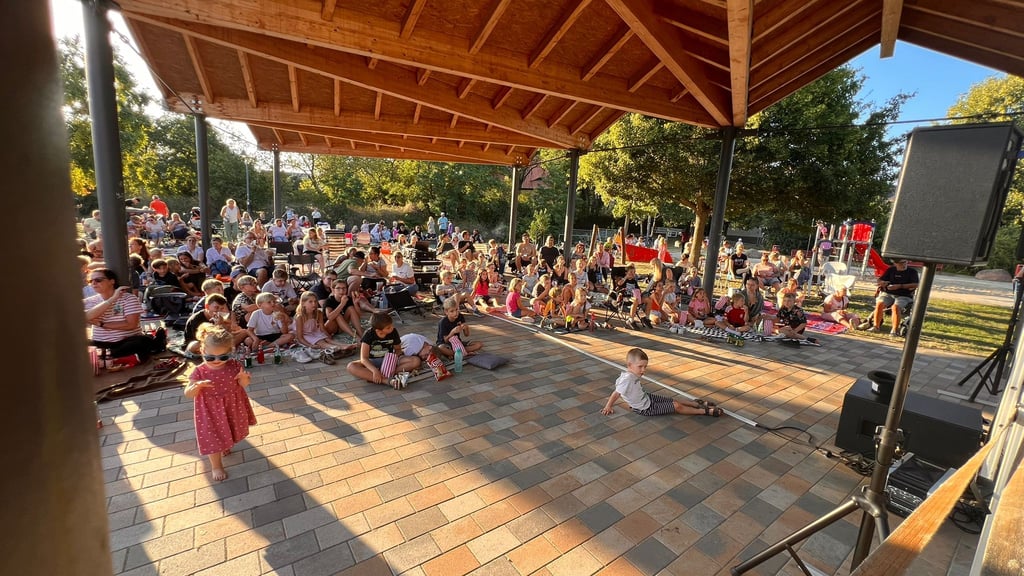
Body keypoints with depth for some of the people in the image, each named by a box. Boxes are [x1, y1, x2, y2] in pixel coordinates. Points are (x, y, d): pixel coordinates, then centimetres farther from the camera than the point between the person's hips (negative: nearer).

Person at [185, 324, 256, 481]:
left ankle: (226, 446, 60)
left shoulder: (234, 365, -15)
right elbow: (188, 394, -16)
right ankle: (216, 466, 33)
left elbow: (243, 385, -7)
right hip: (211, 411, -2)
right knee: (213, 437, 11)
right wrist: (197, 386, -38)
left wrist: (244, 378, -30)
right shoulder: (199, 372, -20)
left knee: (229, 431, 27)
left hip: (232, 408, 3)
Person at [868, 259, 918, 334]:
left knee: (895, 307, -34)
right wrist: (882, 283, -9)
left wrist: (899, 286, -17)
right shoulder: (891, 270, 16)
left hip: (904, 296, -2)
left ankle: (894, 330, -31)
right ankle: (876, 326, -26)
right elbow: (880, 280, 16)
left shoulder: (912, 272, 8)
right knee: (879, 303, -30)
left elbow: (915, 285, -5)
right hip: (888, 294, 2)